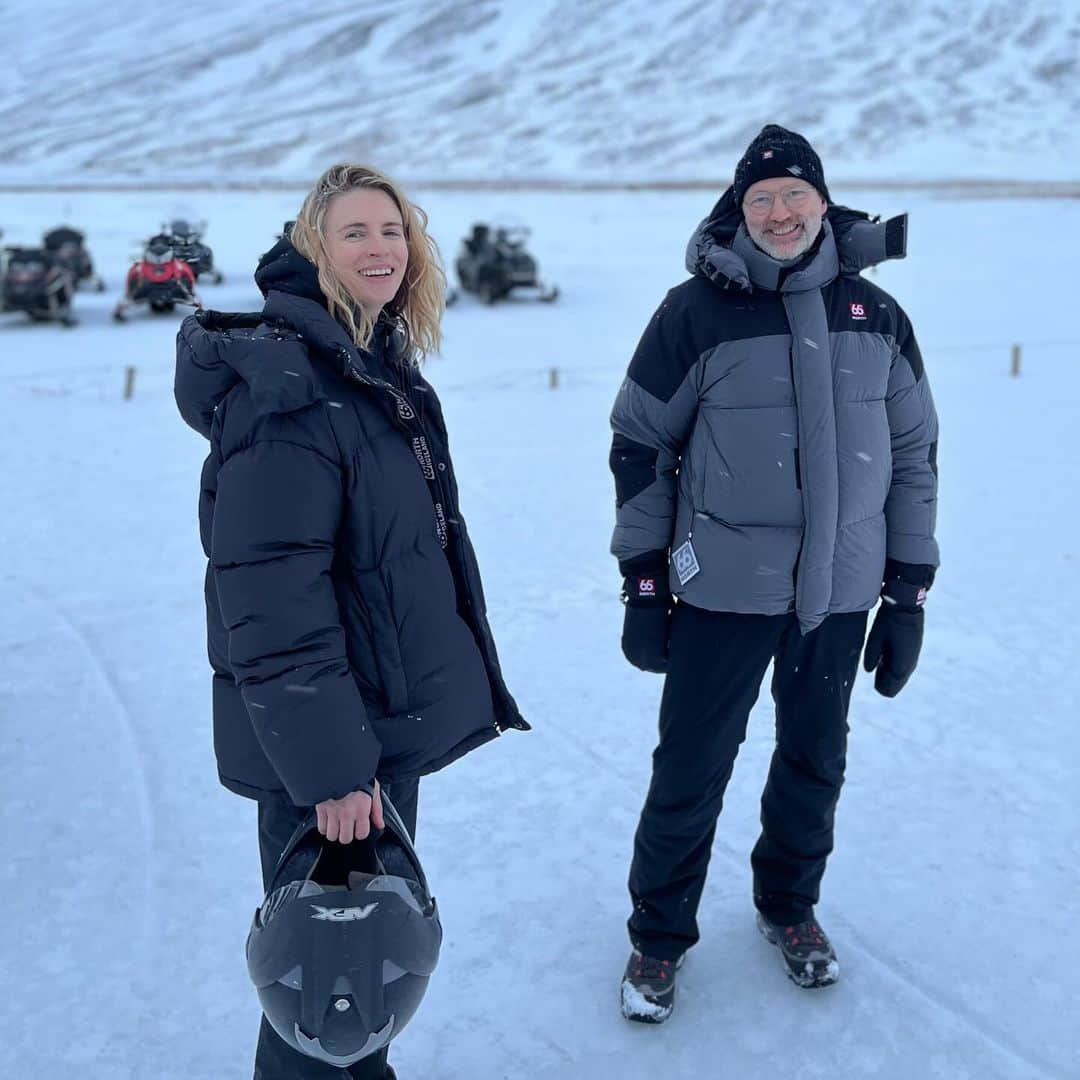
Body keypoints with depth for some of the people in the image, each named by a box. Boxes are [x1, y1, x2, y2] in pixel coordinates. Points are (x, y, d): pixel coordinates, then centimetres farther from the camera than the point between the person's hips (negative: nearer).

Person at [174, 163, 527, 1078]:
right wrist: (327, 766, -24)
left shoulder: (386, 367, 9)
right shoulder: (287, 381, -20)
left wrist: (462, 684, 19)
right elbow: (269, 593, -25)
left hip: (392, 713, 9)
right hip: (327, 737, -9)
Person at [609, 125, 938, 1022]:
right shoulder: (696, 310, -8)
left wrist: (908, 594, 6)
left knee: (816, 761, 18)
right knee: (691, 771, 5)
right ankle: (659, 937, 27)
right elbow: (639, 446, -3)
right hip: (722, 589, -3)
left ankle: (789, 906, 42)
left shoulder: (876, 315, 2)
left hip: (841, 591, 4)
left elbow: (914, 455, 8)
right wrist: (643, 584, -4)